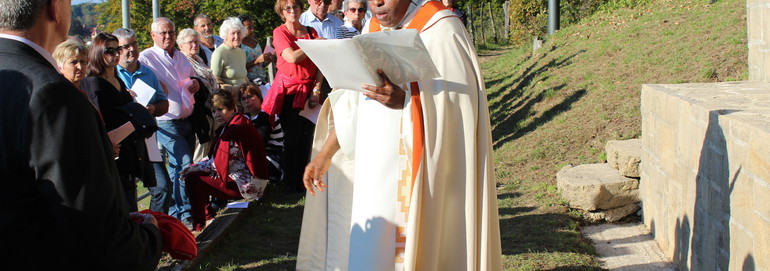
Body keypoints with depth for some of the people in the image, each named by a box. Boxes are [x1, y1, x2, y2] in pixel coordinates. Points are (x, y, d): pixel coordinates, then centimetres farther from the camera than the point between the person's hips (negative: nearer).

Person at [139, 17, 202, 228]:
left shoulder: (181, 57, 16)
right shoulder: (146, 58, -7)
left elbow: (193, 76, 30)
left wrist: (196, 84, 8)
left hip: (186, 119, 8)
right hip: (166, 122, -8)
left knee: (178, 167, 15)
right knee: (185, 165, -14)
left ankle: (174, 211, 26)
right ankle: (184, 212, -4)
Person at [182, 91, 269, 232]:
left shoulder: (237, 126, -18)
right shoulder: (227, 127, 14)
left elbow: (221, 163, -18)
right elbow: (216, 159, 14)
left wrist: (196, 167, -7)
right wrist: (196, 167, 1)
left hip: (247, 185, -11)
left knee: (193, 179, -15)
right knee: (194, 173, 18)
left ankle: (198, 227, -6)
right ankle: (209, 217, 21)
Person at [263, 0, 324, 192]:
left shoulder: (311, 32, 8)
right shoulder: (280, 32, -2)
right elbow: (292, 57, -17)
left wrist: (316, 90, -6)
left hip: (309, 92, 3)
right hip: (289, 90, -3)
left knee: (306, 137, 4)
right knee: (292, 137, -1)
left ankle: (303, 180, 14)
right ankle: (291, 182, 9)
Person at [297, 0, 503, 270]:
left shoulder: (440, 29, -8)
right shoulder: (372, 31, 12)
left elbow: (457, 100, -16)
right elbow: (352, 102, 13)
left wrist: (405, 101, -30)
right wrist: (324, 154, 9)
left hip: (421, 170, -6)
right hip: (376, 167, 6)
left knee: (419, 249, -5)